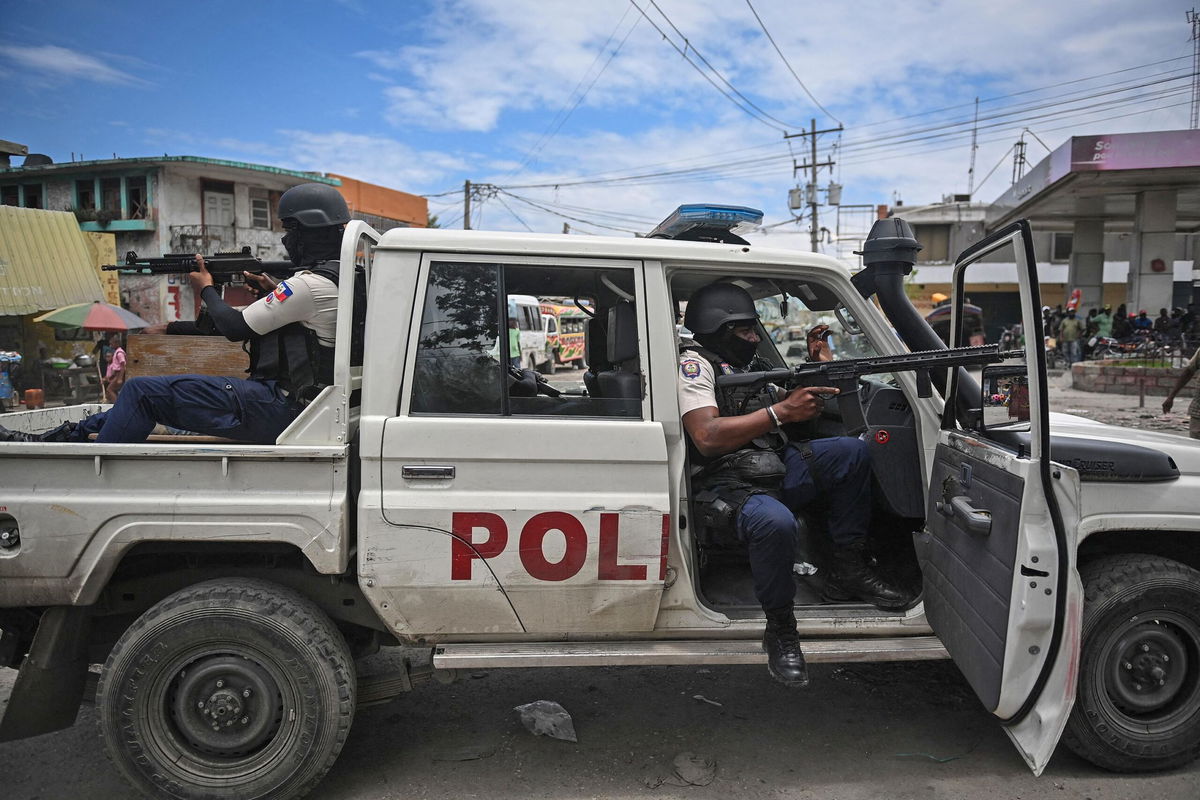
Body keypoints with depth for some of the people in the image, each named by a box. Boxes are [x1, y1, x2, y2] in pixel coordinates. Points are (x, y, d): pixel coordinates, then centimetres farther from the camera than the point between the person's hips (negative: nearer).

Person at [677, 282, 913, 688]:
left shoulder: (743, 363, 22)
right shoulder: (695, 362, -6)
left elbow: (796, 412, 29)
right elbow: (707, 437, -22)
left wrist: (814, 365, 14)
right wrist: (781, 411, -23)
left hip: (777, 470, 9)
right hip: (731, 485, -9)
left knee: (852, 450, -4)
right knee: (776, 523, -39)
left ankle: (848, 571, 2)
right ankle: (780, 629, -15)